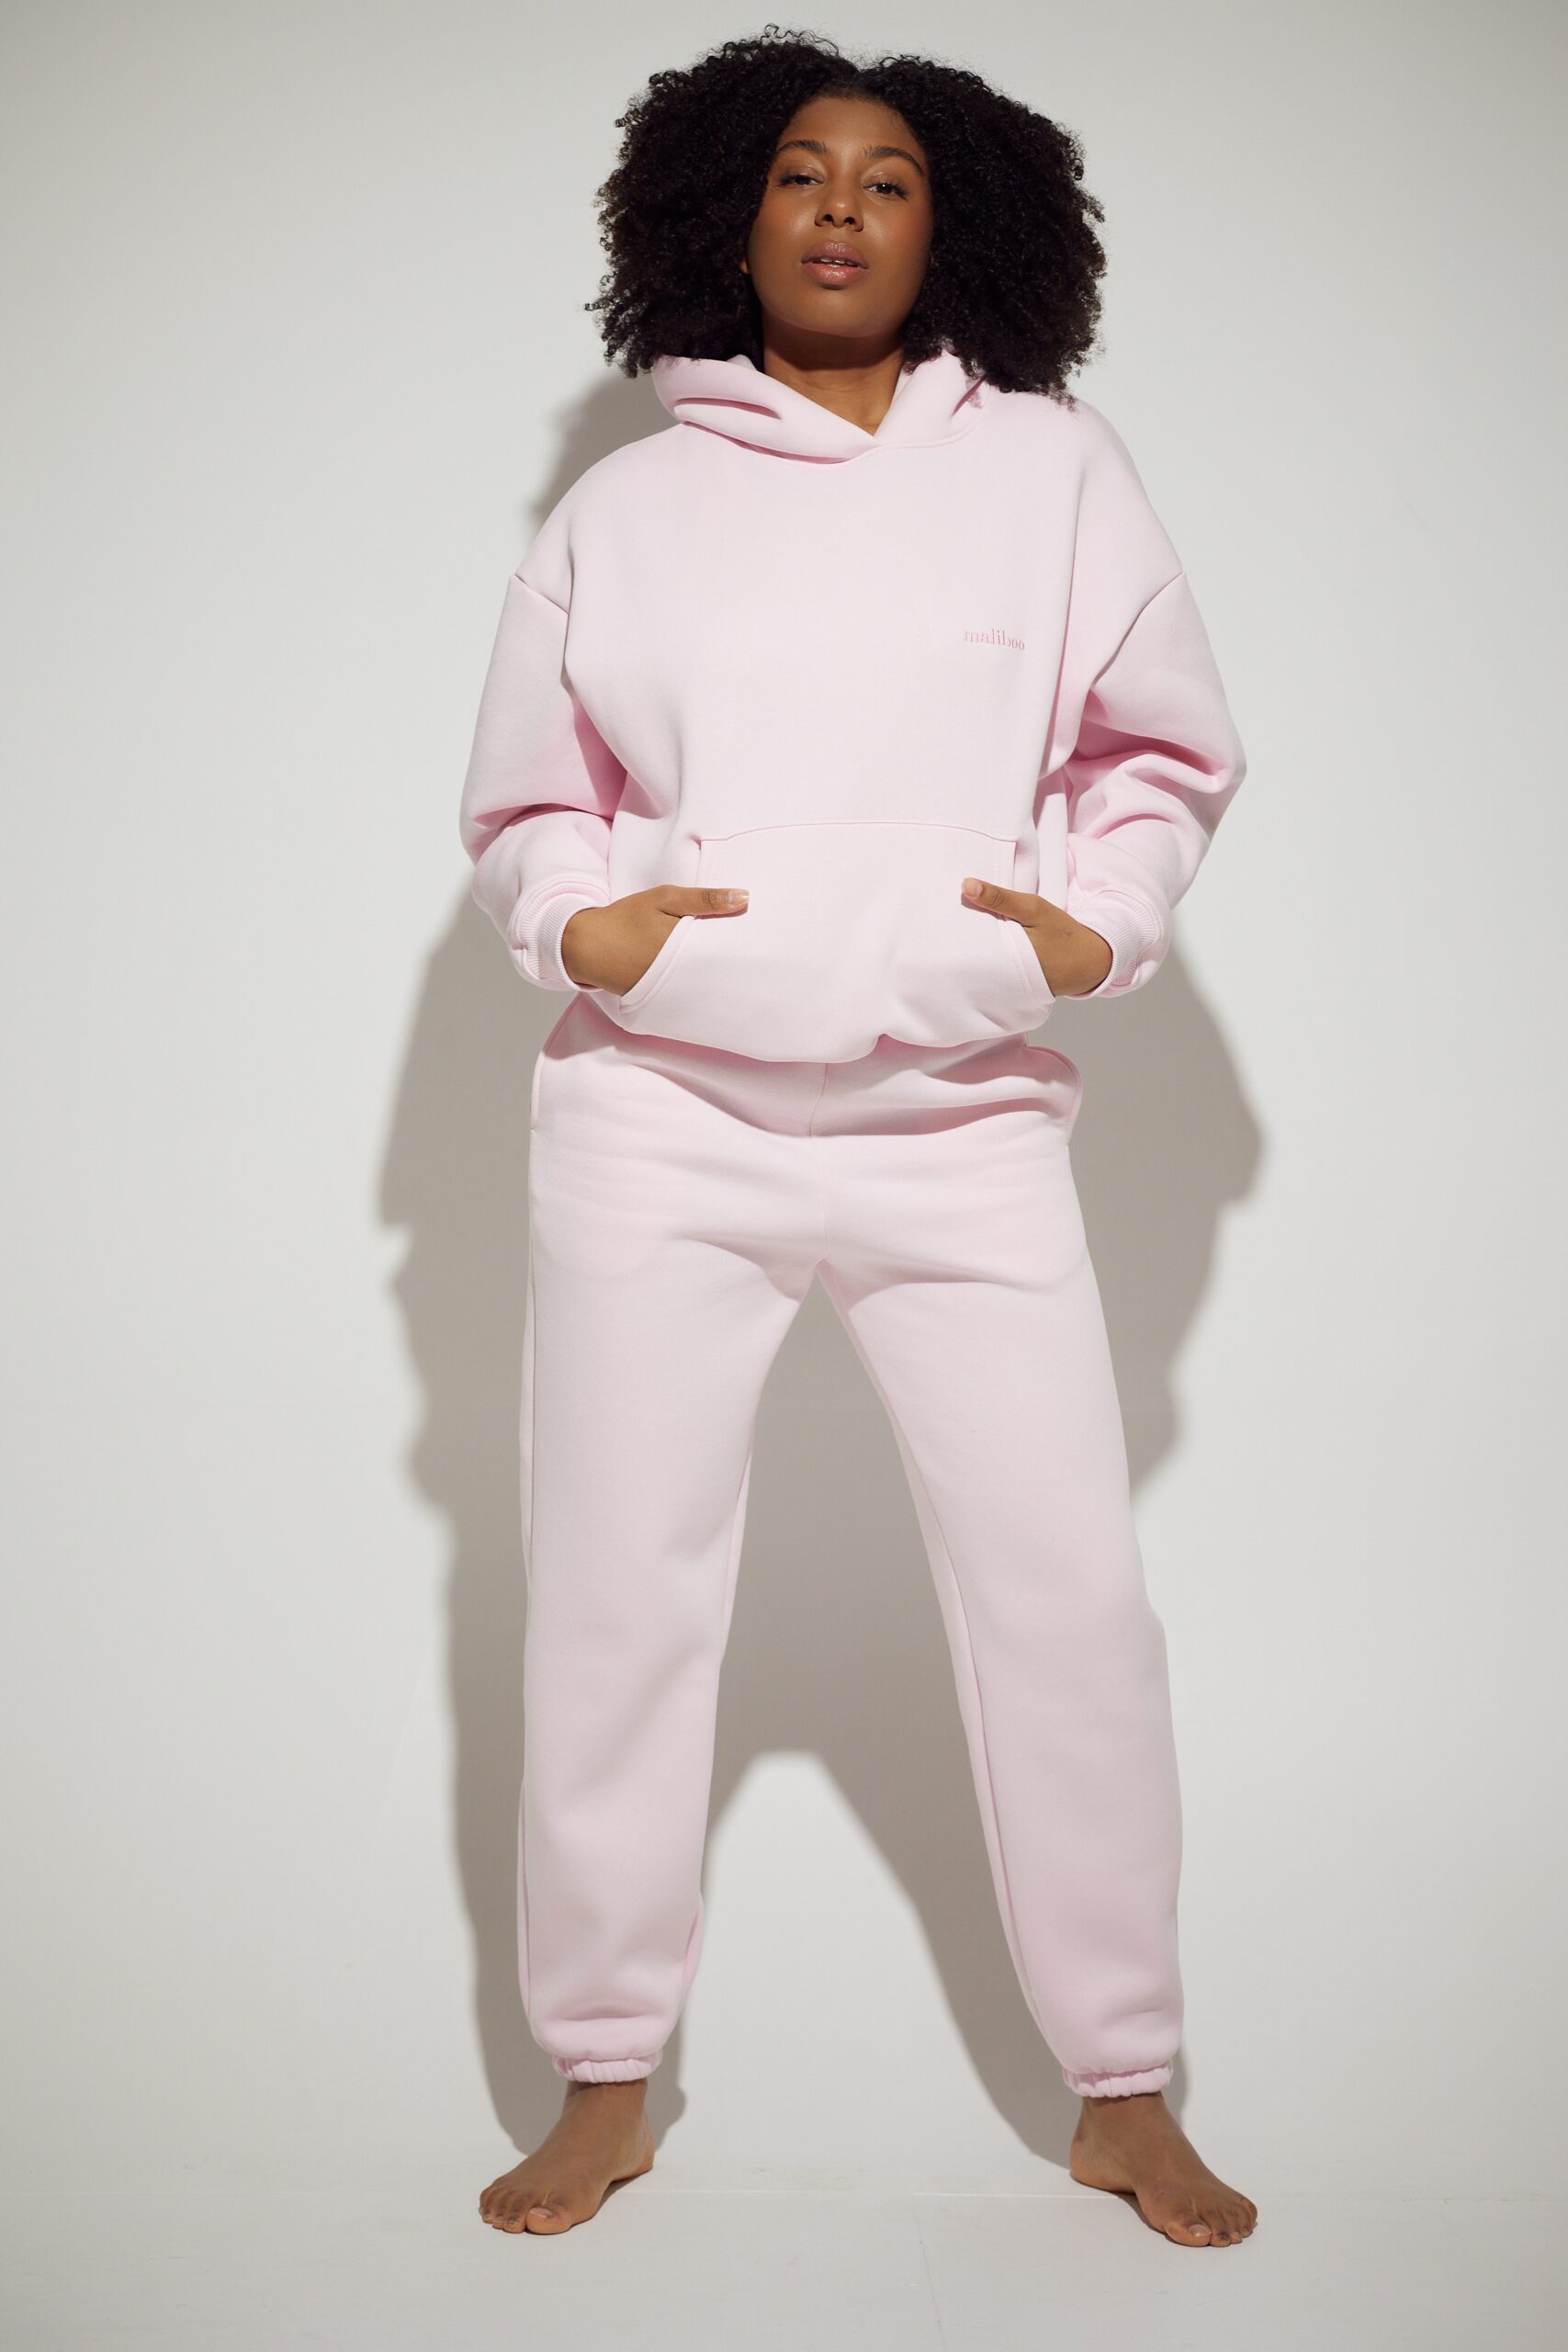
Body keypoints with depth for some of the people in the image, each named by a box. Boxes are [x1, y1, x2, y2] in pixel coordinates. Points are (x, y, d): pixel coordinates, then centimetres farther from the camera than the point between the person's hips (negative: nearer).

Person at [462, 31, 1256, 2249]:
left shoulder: (1054, 468, 6)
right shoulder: (624, 506, 8)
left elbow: (1170, 751, 13)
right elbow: (521, 798, 15)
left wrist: (1103, 919, -4)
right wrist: (578, 917, -5)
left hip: (966, 1129, 0)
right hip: (660, 1120, 1)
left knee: (1070, 1594, -1)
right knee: (612, 1596, 4)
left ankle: (1125, 2091, 18)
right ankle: (604, 2084, 22)